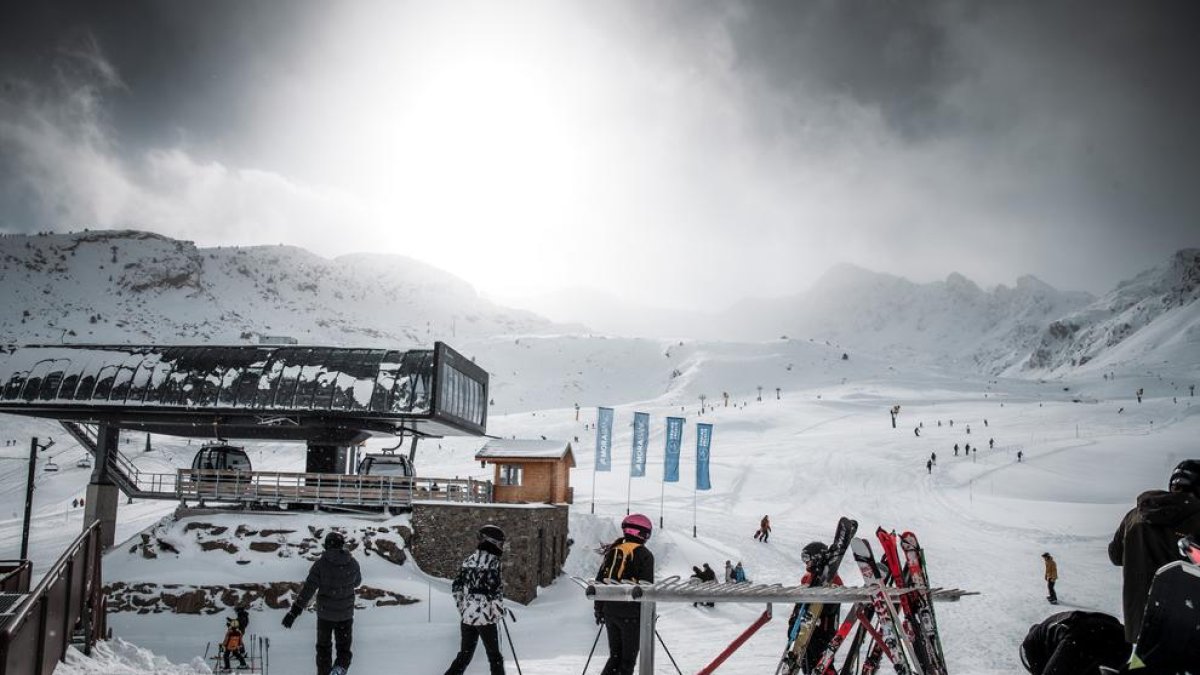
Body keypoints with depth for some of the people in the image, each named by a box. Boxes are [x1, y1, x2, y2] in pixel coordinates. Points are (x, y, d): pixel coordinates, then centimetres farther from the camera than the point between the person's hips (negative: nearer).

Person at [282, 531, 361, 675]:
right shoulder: (353, 563, -7)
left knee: (323, 646, 19)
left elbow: (308, 589, -18)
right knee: (344, 648, 11)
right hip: (346, 613, 1)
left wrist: (294, 612, -17)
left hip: (325, 613, -1)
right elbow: (357, 582, 11)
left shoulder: (321, 564, -13)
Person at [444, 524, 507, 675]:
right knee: (495, 657, 7)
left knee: (464, 655, 16)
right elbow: (495, 590, -17)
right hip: (486, 617, -6)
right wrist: (499, 612, -4)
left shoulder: (468, 560, 9)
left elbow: (456, 588, 11)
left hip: (467, 615, 6)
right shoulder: (492, 560, -12)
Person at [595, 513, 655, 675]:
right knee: (628, 659, 5)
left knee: (615, 656, 17)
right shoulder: (644, 555, -9)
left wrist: (599, 608, 20)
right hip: (631, 614, -5)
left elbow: (599, 580, 11)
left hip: (610, 611, 5)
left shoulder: (612, 551, 8)